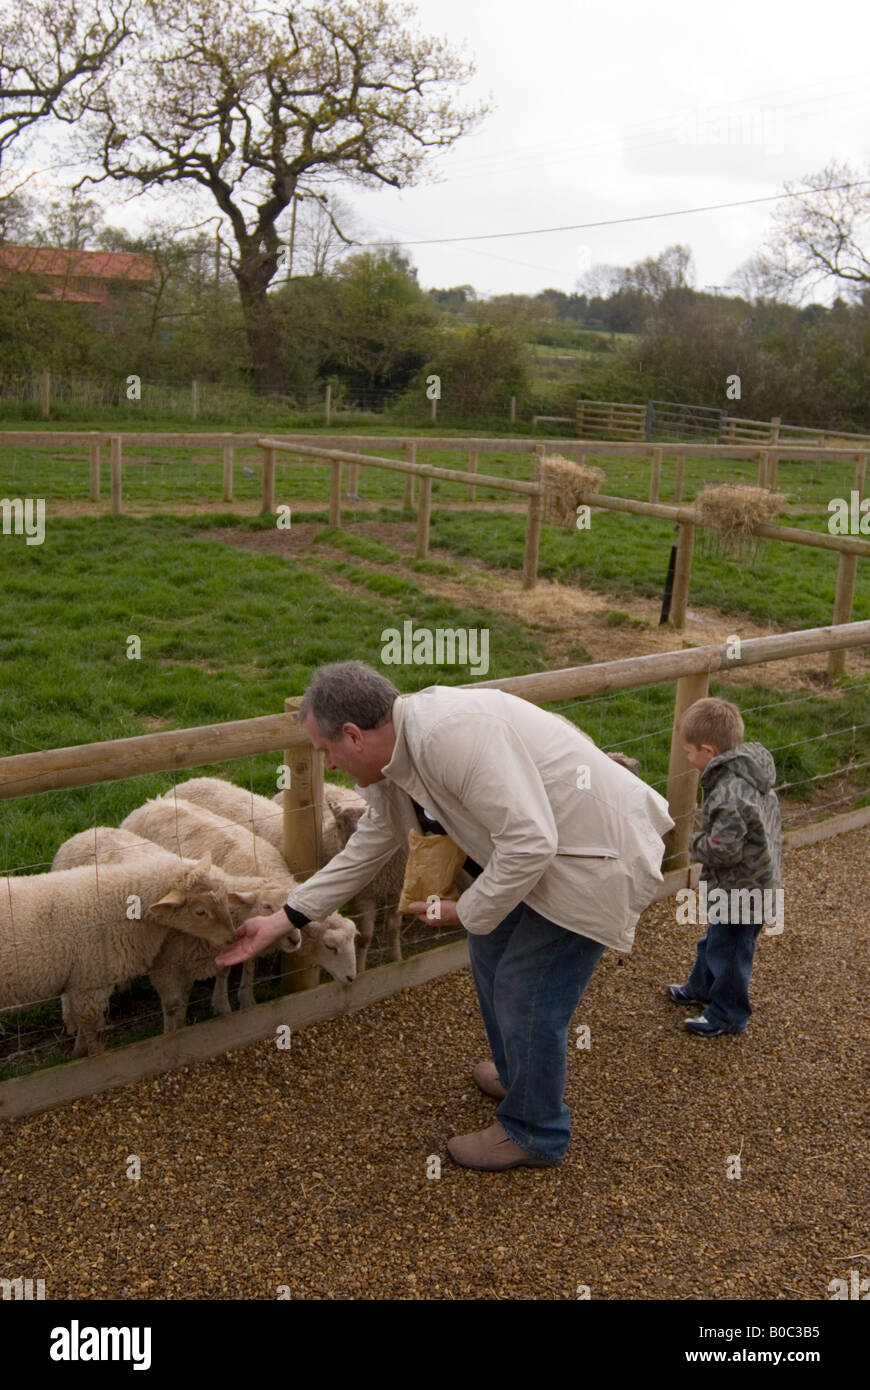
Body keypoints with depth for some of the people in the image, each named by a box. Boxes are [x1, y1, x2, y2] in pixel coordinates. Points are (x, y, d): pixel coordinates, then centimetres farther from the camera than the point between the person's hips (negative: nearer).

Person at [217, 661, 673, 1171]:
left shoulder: (453, 732, -30)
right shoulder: (396, 765, 2)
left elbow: (529, 842, -31)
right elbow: (365, 851, 14)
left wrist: (468, 911, -16)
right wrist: (281, 922, 18)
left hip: (595, 857, -9)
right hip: (543, 847, 9)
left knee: (528, 997, 0)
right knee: (492, 949, 21)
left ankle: (533, 1133, 24)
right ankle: (517, 1076, 45)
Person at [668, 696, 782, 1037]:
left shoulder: (730, 794, -32)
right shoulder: (754, 778, 0)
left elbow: (723, 850, -32)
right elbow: (771, 826, 13)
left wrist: (697, 843, -11)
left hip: (741, 892, -10)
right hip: (758, 879, 10)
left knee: (727, 949, 8)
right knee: (715, 940, 27)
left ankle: (727, 1015, 26)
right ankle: (702, 987, 48)